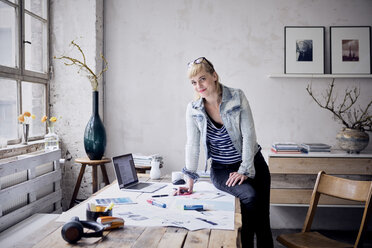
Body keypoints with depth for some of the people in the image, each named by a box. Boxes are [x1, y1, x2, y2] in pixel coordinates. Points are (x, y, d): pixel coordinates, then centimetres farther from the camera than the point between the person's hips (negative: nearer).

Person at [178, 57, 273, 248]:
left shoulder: (237, 97, -9)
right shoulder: (193, 109, -4)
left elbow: (249, 135, -11)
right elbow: (192, 145, -2)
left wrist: (244, 170, -14)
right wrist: (190, 183, -4)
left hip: (252, 163, 0)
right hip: (221, 169, 0)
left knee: (263, 221, -5)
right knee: (250, 196, -26)